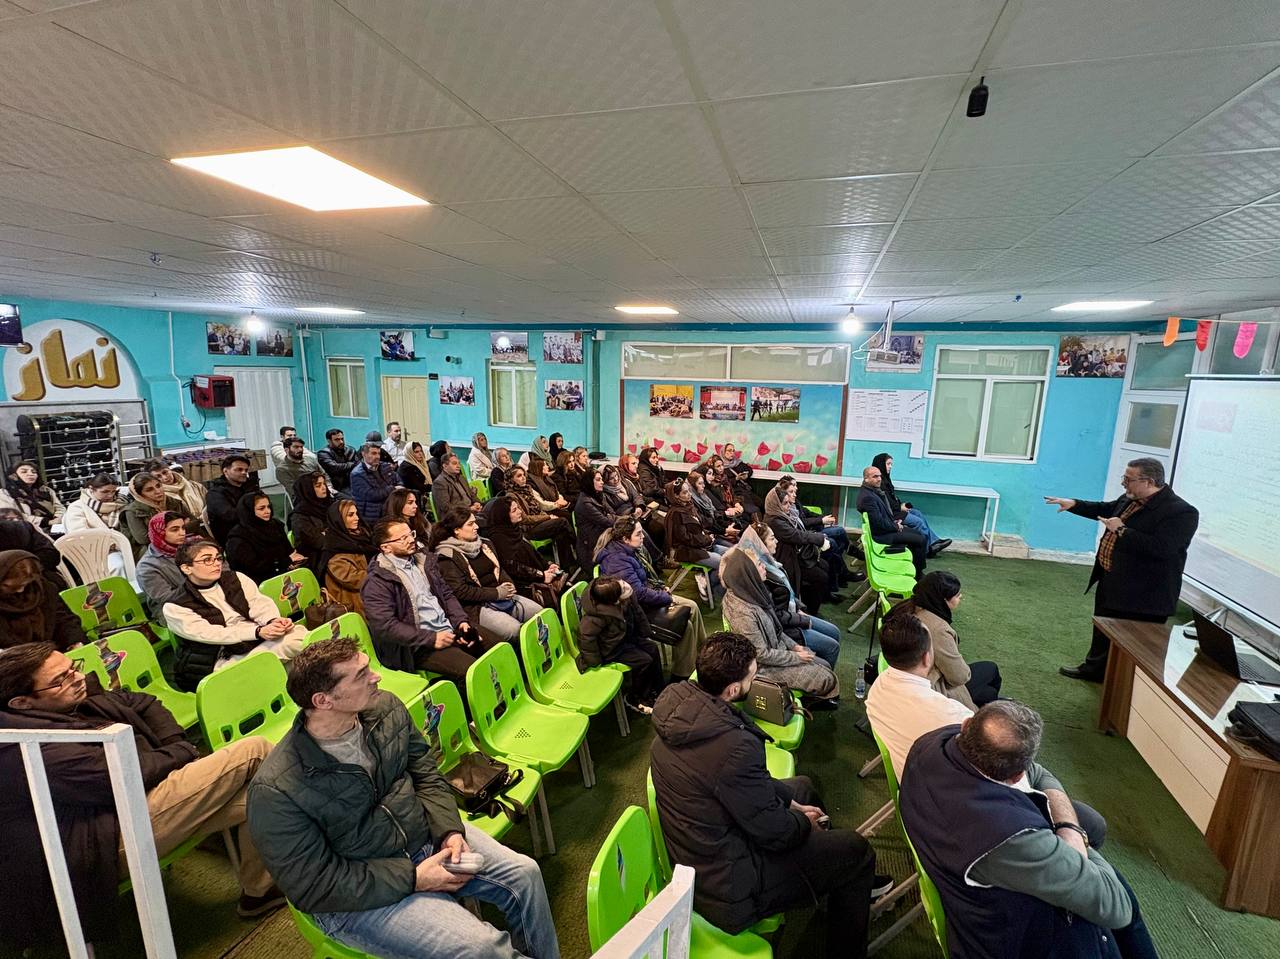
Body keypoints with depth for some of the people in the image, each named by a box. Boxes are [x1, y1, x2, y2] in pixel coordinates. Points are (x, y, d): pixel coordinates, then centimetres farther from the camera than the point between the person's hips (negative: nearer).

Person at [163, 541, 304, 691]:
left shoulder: (236, 578, 13)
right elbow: (211, 634, -12)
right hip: (225, 660, -5)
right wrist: (258, 631, -27)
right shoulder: (175, 608, 0)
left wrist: (274, 621, -23)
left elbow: (261, 603, 2)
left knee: (299, 633, -29)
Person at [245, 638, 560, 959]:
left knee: (524, 873, -3)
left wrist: (450, 830, -12)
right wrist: (412, 878, -20)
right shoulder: (275, 791, -25)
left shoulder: (386, 709, -9)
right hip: (358, 894, -5)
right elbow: (314, 887, -18)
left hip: (425, 836, 6)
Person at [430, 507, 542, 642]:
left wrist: (509, 584, -1)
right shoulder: (447, 557, -11)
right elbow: (459, 591, -17)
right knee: (515, 630, -29)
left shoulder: (482, 544, 12)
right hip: (476, 606, -8)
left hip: (502, 595, 8)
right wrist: (496, 593, -16)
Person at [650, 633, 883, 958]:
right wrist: (803, 820, 0)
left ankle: (853, 882, 44)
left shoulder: (678, 706, -10)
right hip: (728, 887, -8)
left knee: (802, 786, 23)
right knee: (855, 849, 5)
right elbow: (775, 833, -21)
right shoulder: (733, 746, -37)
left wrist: (790, 801, 6)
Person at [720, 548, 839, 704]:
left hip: (778, 648, 8)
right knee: (826, 679, -1)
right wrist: (796, 657, -13)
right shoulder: (743, 612, -35)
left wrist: (793, 645, 4)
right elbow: (762, 655, -24)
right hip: (766, 666, -8)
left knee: (825, 666, 12)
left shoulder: (748, 593, -8)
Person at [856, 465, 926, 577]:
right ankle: (918, 575, 6)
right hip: (881, 535, -11)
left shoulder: (874, 491, 7)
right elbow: (880, 523, -26)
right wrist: (896, 527, -10)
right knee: (920, 540, -9)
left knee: (919, 534, 15)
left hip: (888, 528, 11)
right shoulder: (867, 497, -26)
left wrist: (895, 522, 4)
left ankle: (918, 570, 20)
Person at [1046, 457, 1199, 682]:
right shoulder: (1130, 499, 2)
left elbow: (1160, 548, -31)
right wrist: (1074, 504, 12)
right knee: (1102, 630, 24)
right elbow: (1105, 509, 21)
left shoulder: (1182, 512, -21)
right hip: (1110, 582, 9)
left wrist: (1121, 530, -23)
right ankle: (1094, 668, 42)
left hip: (1143, 595, -9)